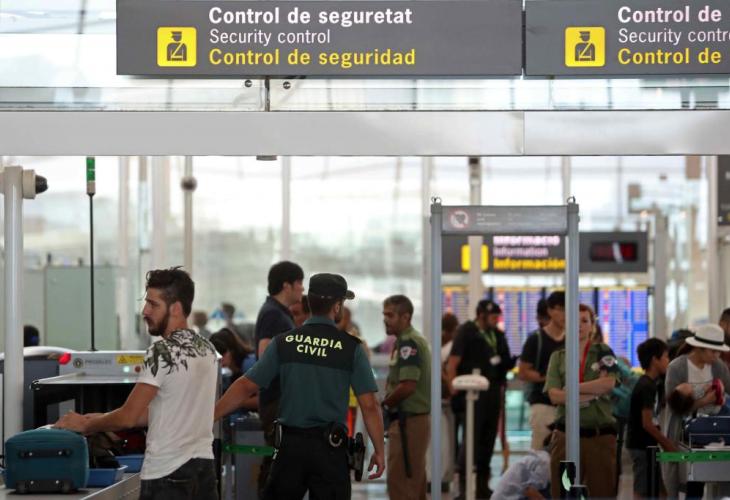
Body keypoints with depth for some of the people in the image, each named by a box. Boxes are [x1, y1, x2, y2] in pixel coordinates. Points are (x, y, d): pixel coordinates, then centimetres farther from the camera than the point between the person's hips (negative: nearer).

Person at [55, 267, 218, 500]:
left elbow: (128, 416, -13)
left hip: (168, 476, -8)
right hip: (204, 470, 8)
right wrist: (103, 420, 18)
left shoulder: (163, 352, -15)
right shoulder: (207, 349, 11)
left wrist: (85, 425, 5)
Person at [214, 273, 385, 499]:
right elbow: (369, 405, -7)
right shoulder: (351, 347, -5)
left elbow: (245, 387, 0)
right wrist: (379, 450, 2)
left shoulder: (283, 343, 1)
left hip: (290, 444, 2)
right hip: (330, 446, -2)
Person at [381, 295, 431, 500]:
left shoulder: (407, 343, -16)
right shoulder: (413, 340, 15)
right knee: (415, 481, 15)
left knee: (400, 481, -9)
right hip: (415, 418, 10)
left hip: (408, 421, -10)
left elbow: (407, 386, -24)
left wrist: (385, 404, -9)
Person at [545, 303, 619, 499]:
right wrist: (592, 393, -10)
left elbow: (608, 383, -9)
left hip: (601, 434, -1)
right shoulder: (558, 357, 11)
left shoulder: (603, 352, 8)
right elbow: (554, 395, -4)